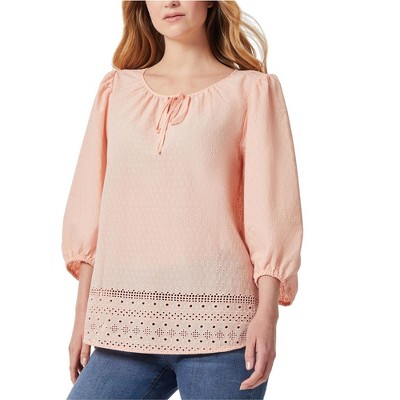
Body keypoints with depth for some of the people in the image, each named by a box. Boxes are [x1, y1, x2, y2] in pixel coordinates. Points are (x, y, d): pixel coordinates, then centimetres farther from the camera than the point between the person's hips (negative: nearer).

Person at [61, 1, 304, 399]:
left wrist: (267, 314, -10)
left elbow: (270, 206, -1)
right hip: (126, 321, 3)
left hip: (218, 321, -2)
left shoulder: (251, 90, 5)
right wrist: (83, 315, 10)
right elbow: (91, 205, 13)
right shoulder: (116, 89, 13)